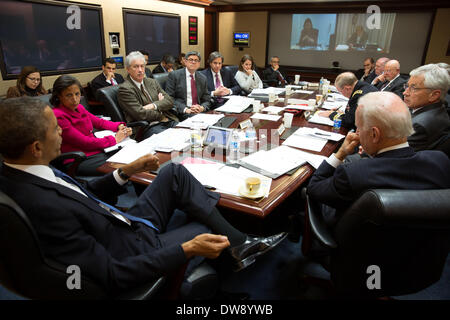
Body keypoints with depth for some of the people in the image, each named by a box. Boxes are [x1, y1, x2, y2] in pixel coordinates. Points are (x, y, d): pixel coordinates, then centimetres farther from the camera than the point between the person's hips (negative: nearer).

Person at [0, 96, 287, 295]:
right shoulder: (43, 208, -34)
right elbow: (112, 277, -29)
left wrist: (126, 171, 0)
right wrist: (188, 249, -29)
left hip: (124, 226, 8)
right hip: (134, 251, -7)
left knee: (175, 172, -1)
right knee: (213, 228, 7)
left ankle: (240, 243, 3)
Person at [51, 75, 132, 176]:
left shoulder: (79, 108, 11)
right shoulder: (58, 116, -14)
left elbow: (99, 122, 21)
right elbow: (84, 142, -17)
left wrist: (119, 126, 2)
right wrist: (114, 139, -11)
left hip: (98, 150, 8)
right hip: (79, 162, -8)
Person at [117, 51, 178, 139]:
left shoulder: (152, 82, 18)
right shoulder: (125, 89, -3)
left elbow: (170, 101, 9)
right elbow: (141, 114, -13)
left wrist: (154, 106, -9)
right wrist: (160, 110, 1)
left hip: (169, 122, 7)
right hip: (149, 127, -6)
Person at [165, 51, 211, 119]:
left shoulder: (202, 78, 15)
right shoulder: (174, 75, 2)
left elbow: (207, 100, 14)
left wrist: (202, 108, -9)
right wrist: (185, 109, -18)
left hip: (199, 111, 5)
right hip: (181, 112, -5)